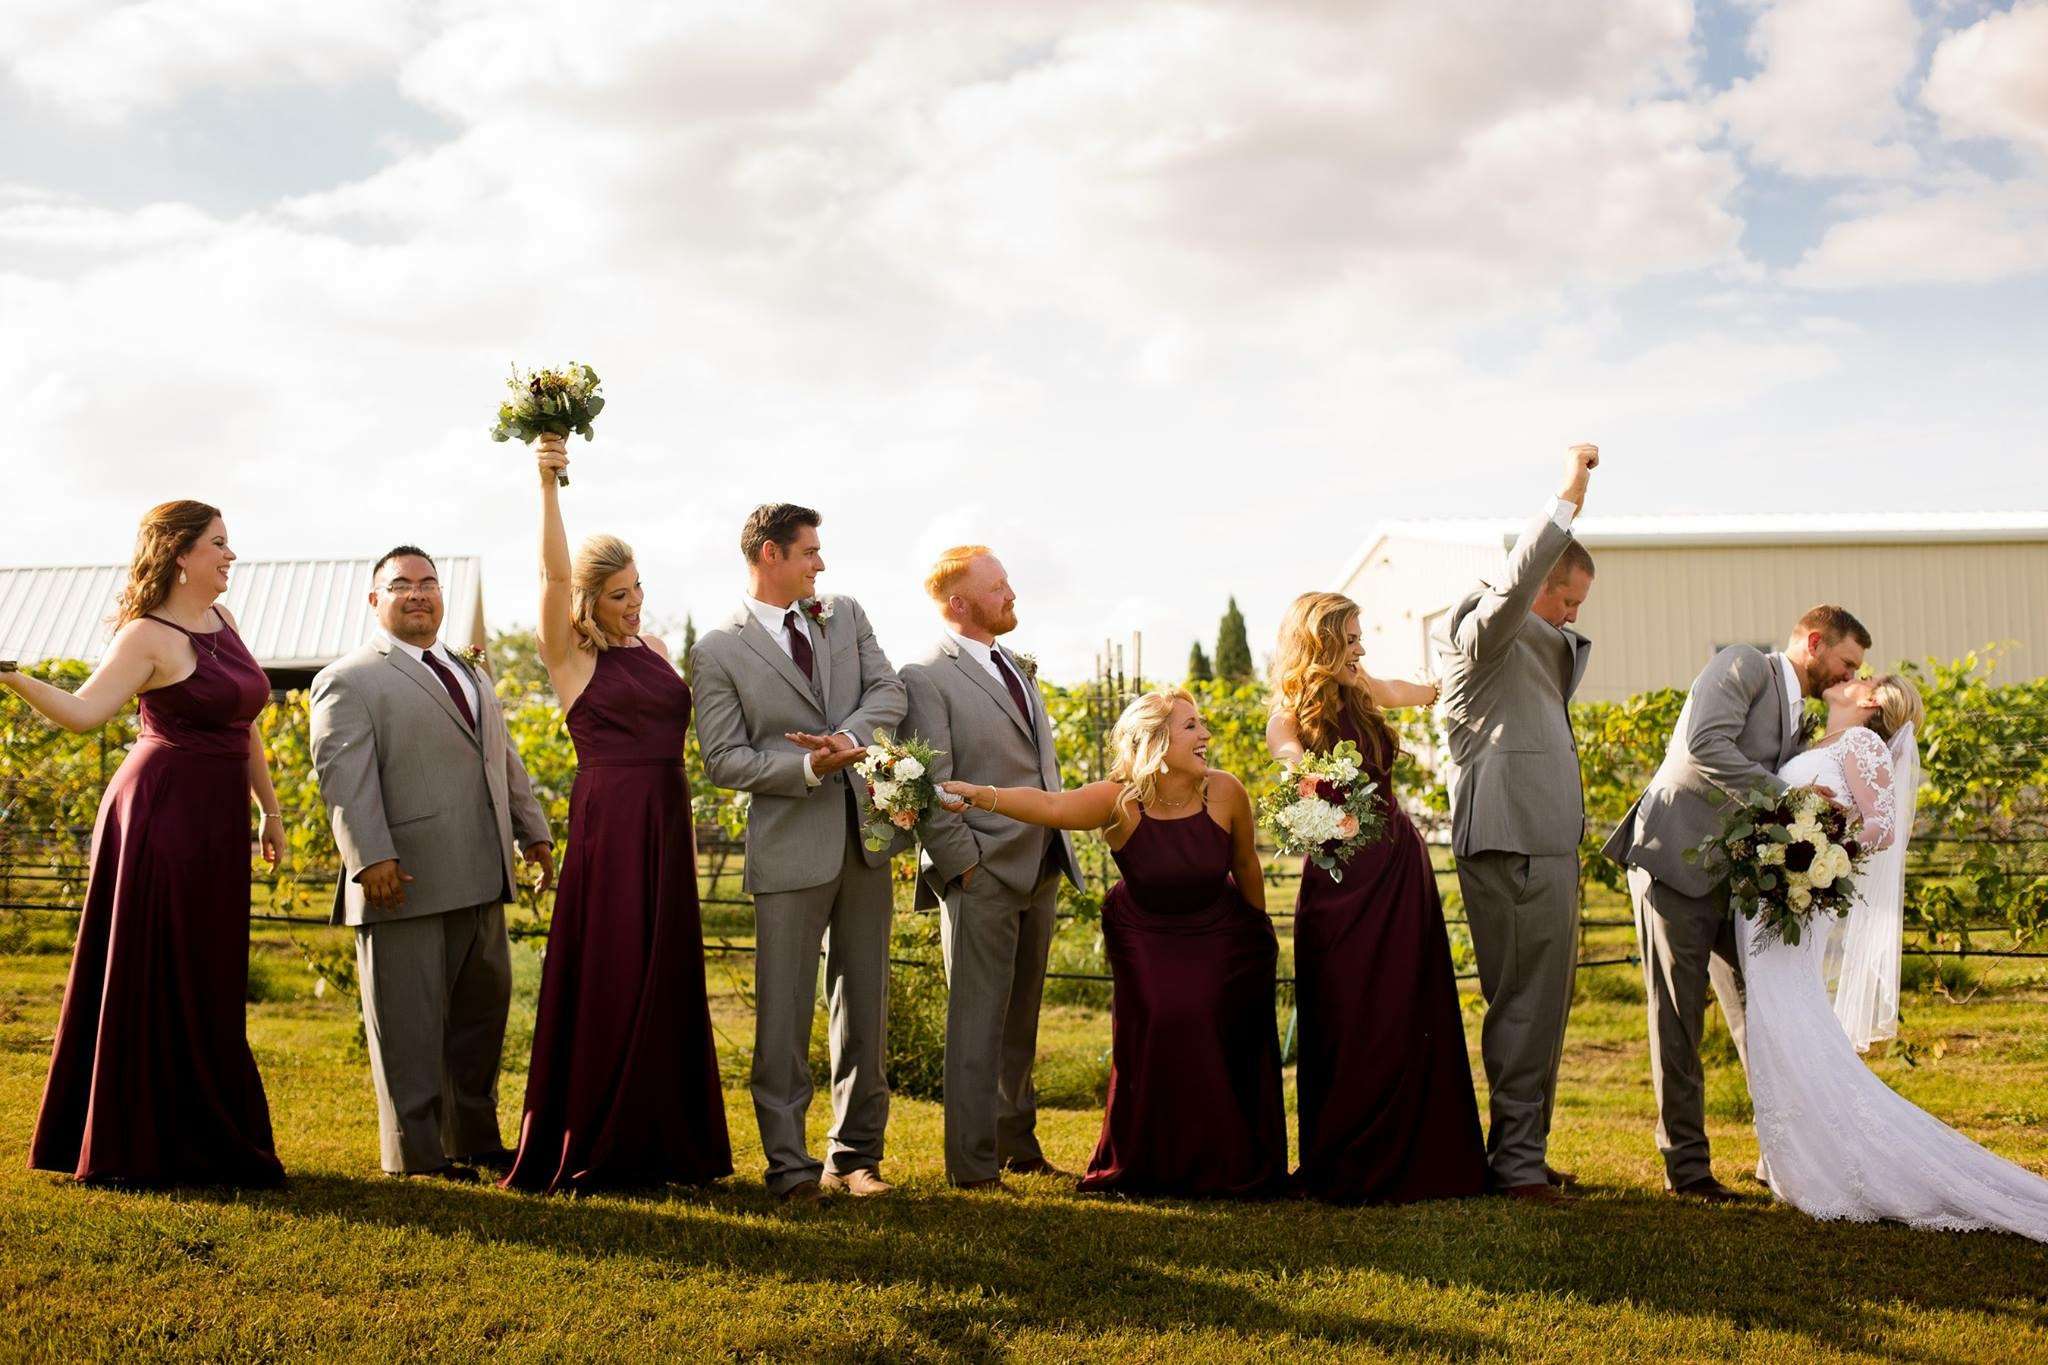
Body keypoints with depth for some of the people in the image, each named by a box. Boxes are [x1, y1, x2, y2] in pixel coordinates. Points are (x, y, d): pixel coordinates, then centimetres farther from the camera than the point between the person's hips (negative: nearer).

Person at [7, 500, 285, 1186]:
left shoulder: (221, 620, 12)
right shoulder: (148, 635, -10)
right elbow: (83, 711, -21)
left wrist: (269, 809, 21)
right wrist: (16, 678, -36)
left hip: (217, 823, 8)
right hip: (163, 816, -8)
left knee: (206, 986, 13)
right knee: (156, 982, -1)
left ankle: (205, 1139, 23)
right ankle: (144, 1145, 9)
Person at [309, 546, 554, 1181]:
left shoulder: (470, 675, 22)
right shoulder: (349, 681, -4)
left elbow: (505, 760, 25)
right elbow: (344, 775, -14)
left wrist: (533, 832, 19)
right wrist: (370, 856, -25)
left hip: (479, 881, 8)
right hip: (406, 884, -8)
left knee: (482, 1011, 16)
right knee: (410, 1024, -1)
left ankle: (475, 1139, 29)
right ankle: (415, 1154, 9)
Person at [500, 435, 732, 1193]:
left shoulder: (652, 649, 14)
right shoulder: (570, 656, -2)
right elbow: (554, 572, -17)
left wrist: (688, 832, 15)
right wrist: (547, 485, -26)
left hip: (666, 825, 6)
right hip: (607, 824, -6)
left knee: (667, 982, 9)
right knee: (605, 983, -3)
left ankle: (661, 1143, 19)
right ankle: (586, 1151, 6)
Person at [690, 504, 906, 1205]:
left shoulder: (847, 616, 12)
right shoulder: (718, 652, -3)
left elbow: (889, 692, 3)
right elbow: (723, 759, -7)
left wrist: (849, 735, -17)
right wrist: (809, 767, -19)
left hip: (865, 833, 5)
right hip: (790, 842, -5)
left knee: (864, 1002, 10)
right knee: (785, 1009, -3)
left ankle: (856, 1152, 20)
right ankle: (789, 1162, 4)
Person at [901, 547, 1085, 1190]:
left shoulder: (1014, 670, 18)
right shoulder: (927, 678, -9)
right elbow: (929, 791, -14)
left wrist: (1059, 847, 13)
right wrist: (966, 865, -16)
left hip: (1041, 871, 8)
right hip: (982, 874, -8)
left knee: (1020, 1018, 16)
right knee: (978, 1021, -3)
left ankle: (1017, 1143, 27)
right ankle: (973, 1162, 3)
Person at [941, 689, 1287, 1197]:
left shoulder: (1225, 793, -18)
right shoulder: (1119, 802, -24)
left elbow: (1246, 864, -1)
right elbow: (1051, 805, -43)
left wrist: (1261, 934, 12)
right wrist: (982, 794, -61)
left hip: (1220, 936, 1)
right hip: (1145, 936, -1)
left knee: (1216, 1043, -10)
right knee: (1158, 1027, -18)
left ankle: (1229, 1167, 12)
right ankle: (1150, 1164, 4)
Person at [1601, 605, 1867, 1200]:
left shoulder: (1797, 720, 22)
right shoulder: (1744, 666, -3)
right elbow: (1706, 748, -19)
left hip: (1735, 877, 8)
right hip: (1675, 863, -8)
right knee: (1678, 1022, -2)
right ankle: (1686, 1164, 4)